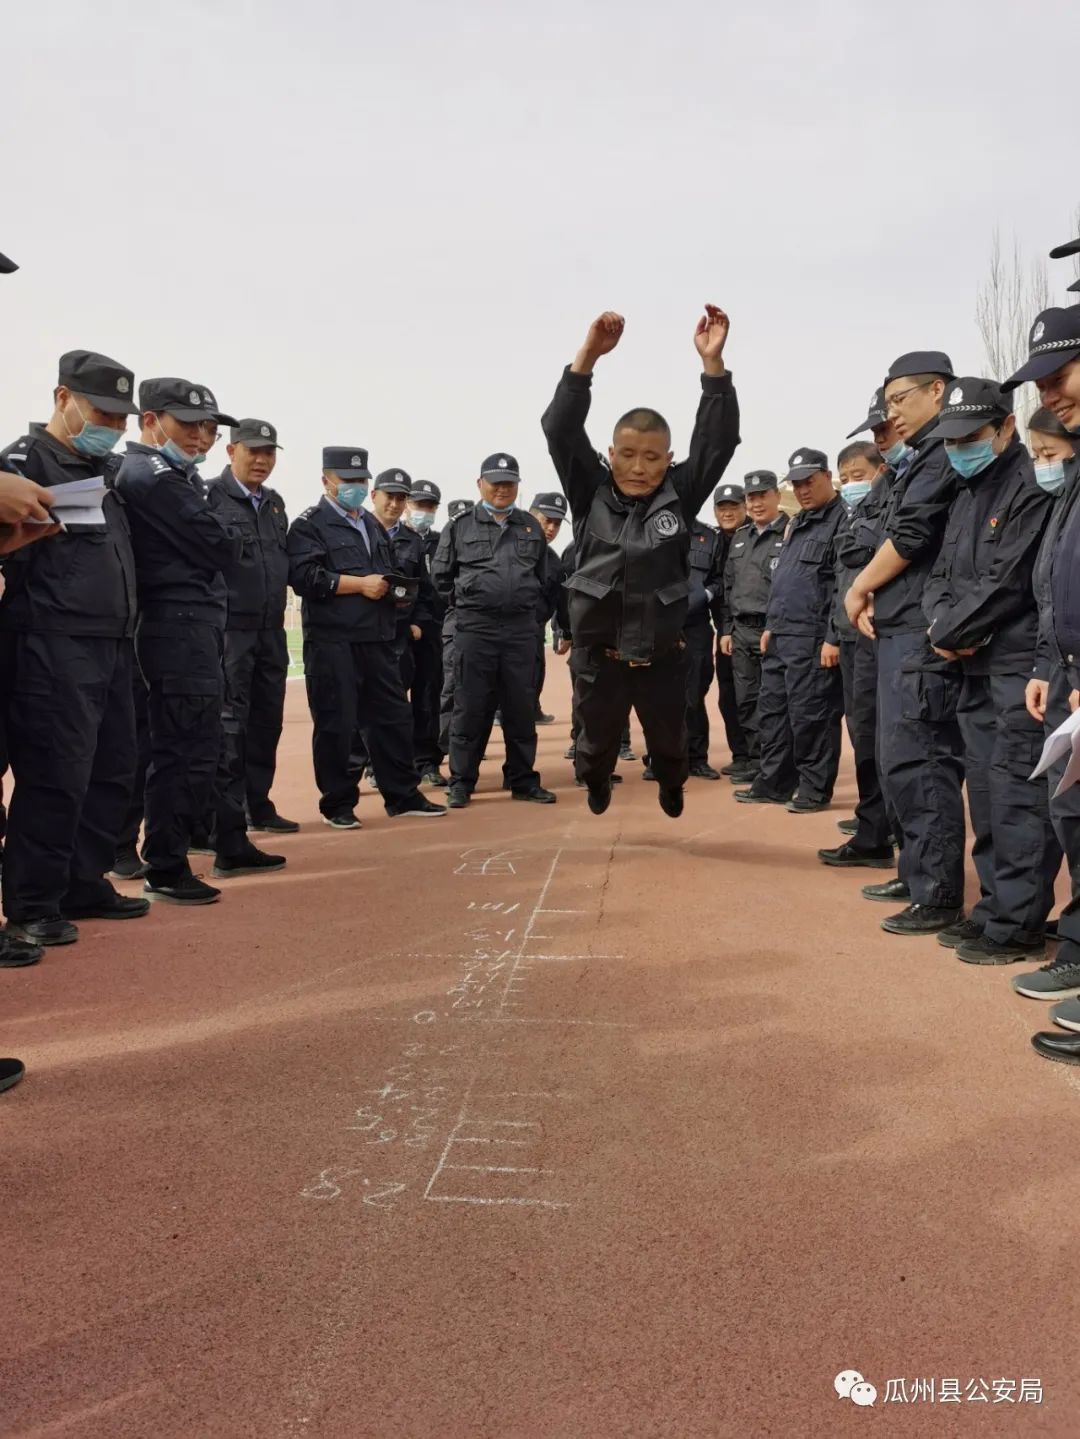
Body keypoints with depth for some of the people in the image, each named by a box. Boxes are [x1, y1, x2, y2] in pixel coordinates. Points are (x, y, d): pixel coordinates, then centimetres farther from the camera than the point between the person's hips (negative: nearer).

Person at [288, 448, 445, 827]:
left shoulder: (373, 525, 22)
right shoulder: (309, 525, -2)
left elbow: (388, 573, 30)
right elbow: (305, 577, -16)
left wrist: (395, 588, 6)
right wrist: (361, 584, -17)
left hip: (378, 639, 7)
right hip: (332, 641, -7)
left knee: (393, 717, 9)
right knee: (335, 724, -1)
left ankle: (403, 796, 19)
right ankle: (338, 804, 11)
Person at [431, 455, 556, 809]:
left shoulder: (531, 527, 12)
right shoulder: (460, 526, 4)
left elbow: (545, 579, 17)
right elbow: (441, 575, 10)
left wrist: (532, 609, 10)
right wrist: (466, 603, 8)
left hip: (521, 630, 3)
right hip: (474, 629, -2)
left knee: (521, 708, 7)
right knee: (471, 709, 1)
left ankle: (522, 780, 18)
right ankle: (461, 783, 9)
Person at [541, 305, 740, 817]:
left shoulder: (679, 496, -4)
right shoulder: (590, 493, -5)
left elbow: (718, 440, -12)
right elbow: (560, 429, -13)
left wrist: (713, 363, -23)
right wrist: (588, 356, -25)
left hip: (663, 655, 1)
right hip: (600, 654, 0)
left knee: (669, 742, 20)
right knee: (598, 741, 19)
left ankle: (670, 782, 54)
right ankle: (596, 779, 54)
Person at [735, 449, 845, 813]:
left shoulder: (842, 520, -9)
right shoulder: (796, 524, 20)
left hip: (813, 640, -9)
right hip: (780, 637, 9)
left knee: (810, 716, -3)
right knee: (772, 711, 12)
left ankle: (815, 789, 7)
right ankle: (773, 783, 22)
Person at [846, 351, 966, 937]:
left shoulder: (945, 454, -10)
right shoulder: (918, 459, 21)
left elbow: (911, 536, -17)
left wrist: (858, 589, -4)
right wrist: (873, 595, 8)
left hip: (922, 635, -10)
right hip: (899, 630, 10)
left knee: (918, 763, -9)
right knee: (899, 761, 15)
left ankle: (938, 896, -3)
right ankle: (917, 872, 26)